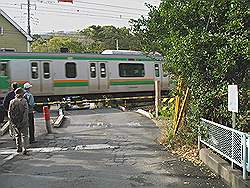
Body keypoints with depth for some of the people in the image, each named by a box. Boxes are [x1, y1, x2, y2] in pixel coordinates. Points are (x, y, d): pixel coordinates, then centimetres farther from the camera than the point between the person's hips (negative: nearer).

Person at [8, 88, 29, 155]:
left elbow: (9, 112, 1)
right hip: (23, 122, -4)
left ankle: (19, 148, 25)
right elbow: (26, 112, -15)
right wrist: (23, 120, -11)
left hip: (15, 122, 4)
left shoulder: (12, 102, 3)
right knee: (24, 135, 2)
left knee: (17, 135, 18)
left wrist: (12, 121, 4)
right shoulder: (24, 101, -9)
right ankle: (24, 149, -6)